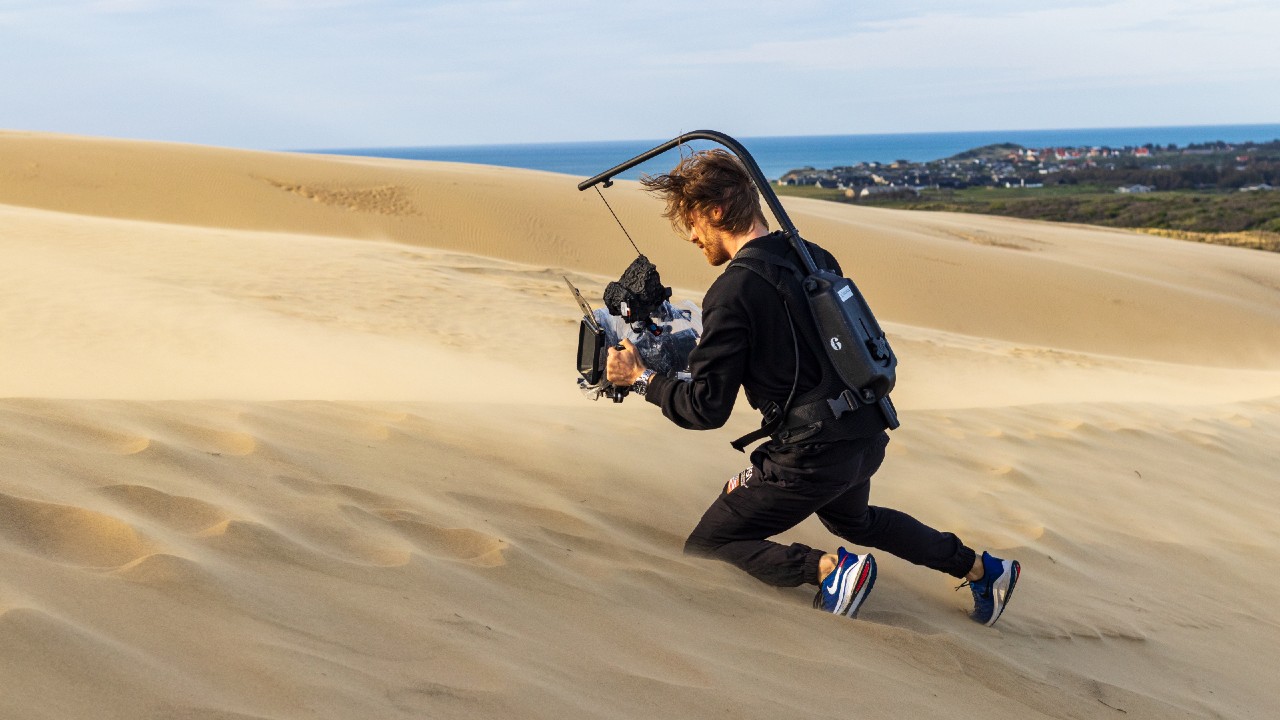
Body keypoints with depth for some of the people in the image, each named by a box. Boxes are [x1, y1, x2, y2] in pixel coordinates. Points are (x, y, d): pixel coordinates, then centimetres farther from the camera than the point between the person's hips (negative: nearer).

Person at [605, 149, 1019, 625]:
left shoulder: (733, 292, -18)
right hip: (866, 437, 8)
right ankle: (982, 569, 36)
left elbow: (707, 409, -16)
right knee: (852, 519, 38)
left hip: (812, 455, -8)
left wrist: (643, 379, -1)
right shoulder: (815, 257, 5)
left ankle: (827, 568, -12)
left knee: (705, 547, 5)